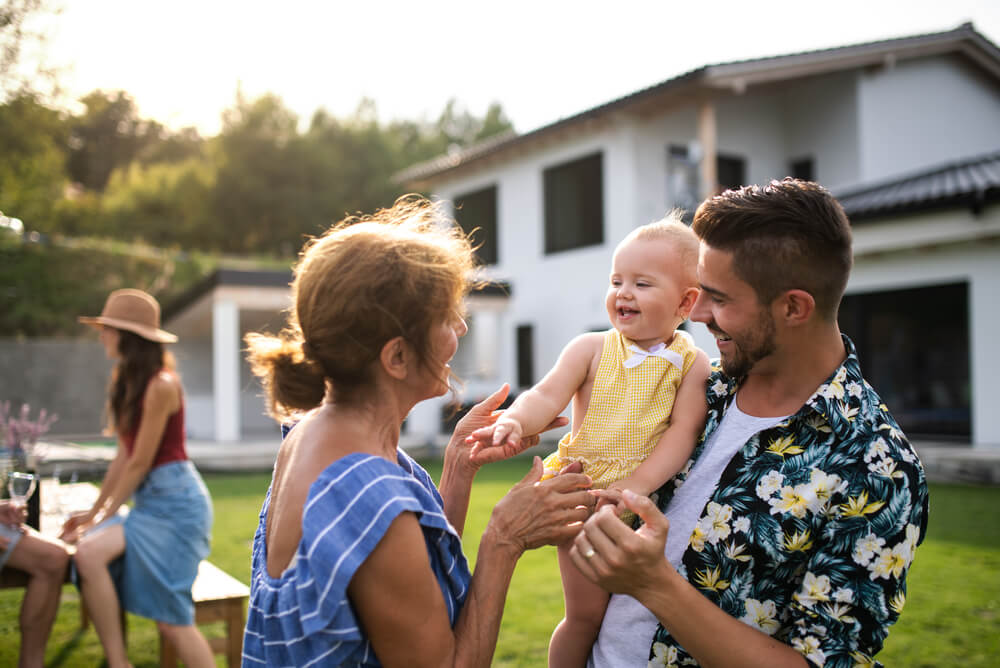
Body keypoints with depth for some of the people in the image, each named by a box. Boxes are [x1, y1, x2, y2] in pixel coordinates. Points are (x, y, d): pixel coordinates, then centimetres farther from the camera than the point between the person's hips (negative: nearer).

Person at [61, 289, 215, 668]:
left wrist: (104, 516, -7)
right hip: (149, 499, 8)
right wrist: (93, 511, 15)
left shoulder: (161, 385, -18)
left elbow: (140, 463, -15)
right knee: (88, 553, -16)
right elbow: (124, 455, 13)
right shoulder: (126, 381, 10)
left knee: (172, 619, -8)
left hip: (176, 499, -8)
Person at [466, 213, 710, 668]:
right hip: (585, 496, -1)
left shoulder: (692, 364, -3)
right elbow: (547, 396, -12)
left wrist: (637, 485, -23)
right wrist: (514, 421, -35)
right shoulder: (591, 349, -2)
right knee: (587, 615, 3)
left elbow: (684, 432, -11)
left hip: (651, 501, 1)